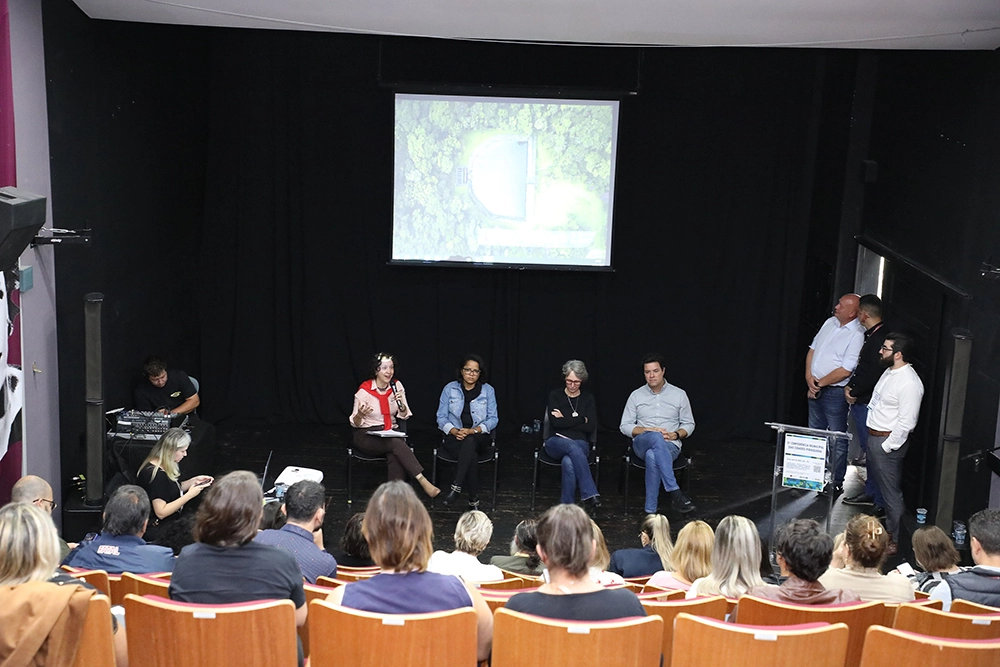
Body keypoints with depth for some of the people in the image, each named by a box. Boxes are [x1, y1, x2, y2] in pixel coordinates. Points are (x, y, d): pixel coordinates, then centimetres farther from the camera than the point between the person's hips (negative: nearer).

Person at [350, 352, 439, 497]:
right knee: (397, 443, -33)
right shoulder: (364, 390, -9)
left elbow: (404, 416, 8)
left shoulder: (396, 386, 2)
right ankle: (423, 481, -34)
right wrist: (360, 414, -26)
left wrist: (401, 404, -14)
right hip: (367, 435, -3)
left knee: (396, 457, -32)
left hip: (391, 432, 3)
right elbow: (355, 423, -3)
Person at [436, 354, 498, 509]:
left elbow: (493, 419, 2)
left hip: (478, 437, 0)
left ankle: (456, 488, -39)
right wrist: (454, 431, -16)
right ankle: (473, 500, -29)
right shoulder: (450, 389, 6)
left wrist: (473, 430, -15)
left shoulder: (488, 390, 6)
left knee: (469, 441, -39)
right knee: (472, 456, -35)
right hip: (454, 437, 0)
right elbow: (441, 417, 4)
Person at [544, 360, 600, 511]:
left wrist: (566, 420, -2)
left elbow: (591, 427, 1)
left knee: (568, 462, -37)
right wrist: (580, 419, -5)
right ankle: (590, 495, -45)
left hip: (580, 444, 1)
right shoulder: (555, 396, 11)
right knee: (573, 448, -39)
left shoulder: (588, 398, 14)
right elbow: (555, 422, -6)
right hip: (556, 442, -1)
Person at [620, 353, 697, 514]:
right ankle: (675, 493, -47)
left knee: (652, 456, -40)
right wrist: (647, 431, -9)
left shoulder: (679, 394, 8)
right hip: (642, 444, 0)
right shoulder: (636, 395, 10)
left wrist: (676, 434, -9)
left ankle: (651, 511, -37)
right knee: (657, 438, -41)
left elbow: (689, 424, 14)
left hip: (669, 446, 0)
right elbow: (625, 426, 9)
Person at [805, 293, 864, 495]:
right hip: (815, 388, 8)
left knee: (837, 439, 3)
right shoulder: (830, 323, 6)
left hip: (835, 393, -8)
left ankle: (836, 483, 12)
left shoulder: (857, 335, -18)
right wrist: (809, 378, -3)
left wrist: (820, 383, -13)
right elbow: (812, 350, 10)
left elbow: (845, 370, -21)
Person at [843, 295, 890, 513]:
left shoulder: (879, 338, -19)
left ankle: (880, 502, 1)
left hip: (868, 404, -10)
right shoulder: (871, 336, 12)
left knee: (872, 451, -5)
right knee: (868, 450, 17)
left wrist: (854, 392, -12)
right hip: (860, 403, 10)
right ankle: (870, 493, 28)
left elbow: (872, 374, -24)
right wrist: (849, 387, 5)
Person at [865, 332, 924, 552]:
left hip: (888, 442, -10)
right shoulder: (890, 372, 9)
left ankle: (895, 540, 11)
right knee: (878, 485, 21)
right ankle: (885, 530, 36)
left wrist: (887, 446, -19)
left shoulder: (909, 383, -22)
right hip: (874, 436, 10)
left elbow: (906, 422, -23)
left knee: (891, 492, -1)